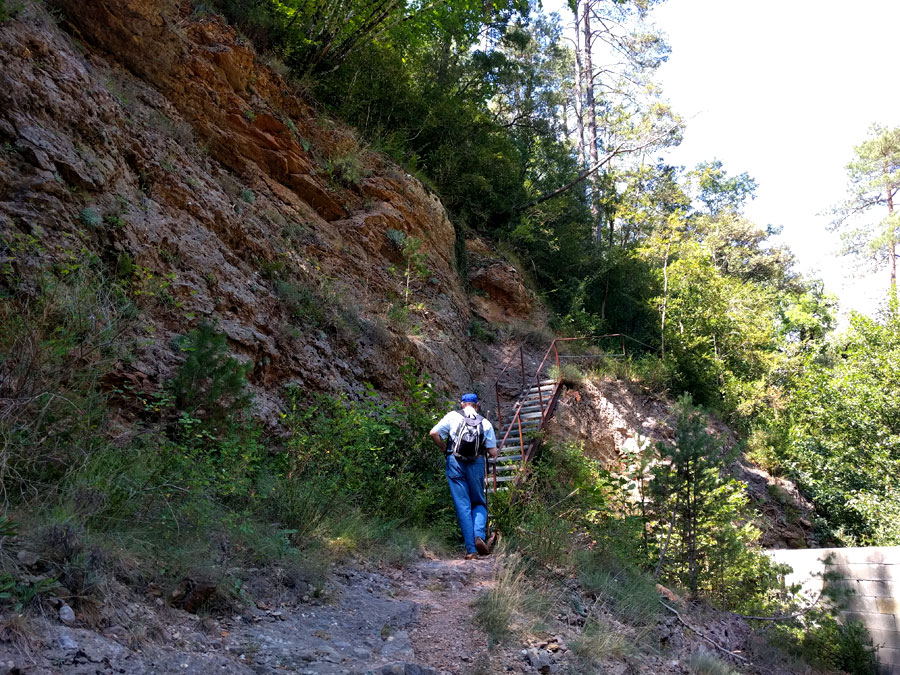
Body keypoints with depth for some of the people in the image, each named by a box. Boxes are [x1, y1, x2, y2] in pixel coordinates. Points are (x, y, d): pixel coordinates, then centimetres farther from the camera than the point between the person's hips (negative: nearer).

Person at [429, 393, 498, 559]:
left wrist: (445, 449, 10)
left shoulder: (453, 416, 6)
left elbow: (433, 433, -5)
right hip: (476, 463, 1)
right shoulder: (485, 423, 9)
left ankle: (471, 549, 0)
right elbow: (493, 453, 5)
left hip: (455, 462, -1)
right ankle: (479, 535, -9)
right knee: (479, 503, 17)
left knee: (462, 506, 2)